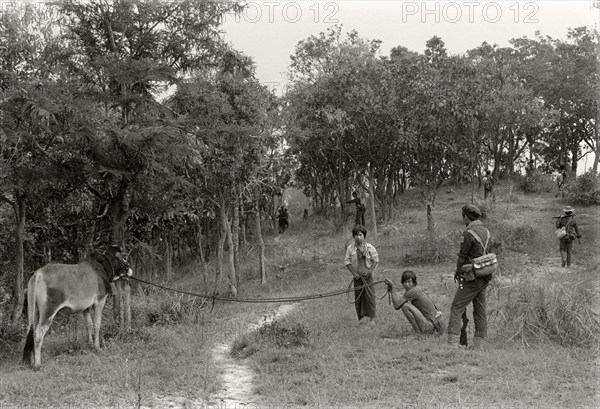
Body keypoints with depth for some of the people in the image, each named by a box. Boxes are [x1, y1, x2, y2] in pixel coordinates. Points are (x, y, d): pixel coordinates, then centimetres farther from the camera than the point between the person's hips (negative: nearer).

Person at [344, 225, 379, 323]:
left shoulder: (370, 247, -4)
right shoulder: (350, 248, -1)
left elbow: (376, 260, 1)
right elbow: (347, 261, 2)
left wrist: (369, 271, -9)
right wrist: (354, 273, -6)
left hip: (367, 275, -2)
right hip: (357, 276, 2)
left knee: (369, 295, -4)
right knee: (358, 296, 4)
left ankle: (372, 317, 5)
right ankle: (362, 317, 13)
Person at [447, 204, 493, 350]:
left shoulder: (469, 234, -15)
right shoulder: (486, 232, 10)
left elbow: (462, 256, -10)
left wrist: (457, 272, 8)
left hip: (471, 278, -8)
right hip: (484, 278, 8)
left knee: (456, 308, -4)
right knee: (480, 310, 10)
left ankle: (452, 342, -11)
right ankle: (478, 346, 13)